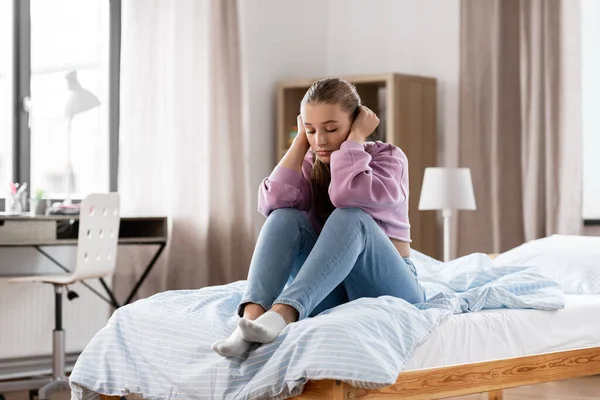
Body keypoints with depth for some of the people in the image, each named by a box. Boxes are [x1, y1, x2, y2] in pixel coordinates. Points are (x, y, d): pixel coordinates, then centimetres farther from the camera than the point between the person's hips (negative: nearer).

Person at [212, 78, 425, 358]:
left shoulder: (388, 156, -4)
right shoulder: (310, 166, 8)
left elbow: (349, 194, -27)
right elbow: (275, 202, -14)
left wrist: (355, 138, -13)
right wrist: (301, 142, -5)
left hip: (388, 290, -4)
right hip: (331, 292, 4)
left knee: (349, 217, -30)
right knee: (286, 217, -18)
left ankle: (283, 312, -49)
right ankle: (252, 315, -41)